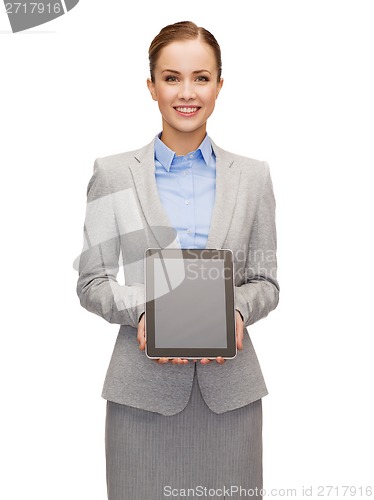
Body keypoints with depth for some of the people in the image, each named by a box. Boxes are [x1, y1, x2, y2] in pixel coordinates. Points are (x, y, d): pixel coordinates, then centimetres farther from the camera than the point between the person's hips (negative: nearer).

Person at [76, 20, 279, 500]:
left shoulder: (253, 176, 6)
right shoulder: (112, 173, 1)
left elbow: (266, 281, 8)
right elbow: (91, 282, 2)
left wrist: (238, 311, -13)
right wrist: (140, 311, -16)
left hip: (229, 387, 2)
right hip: (143, 387, -1)